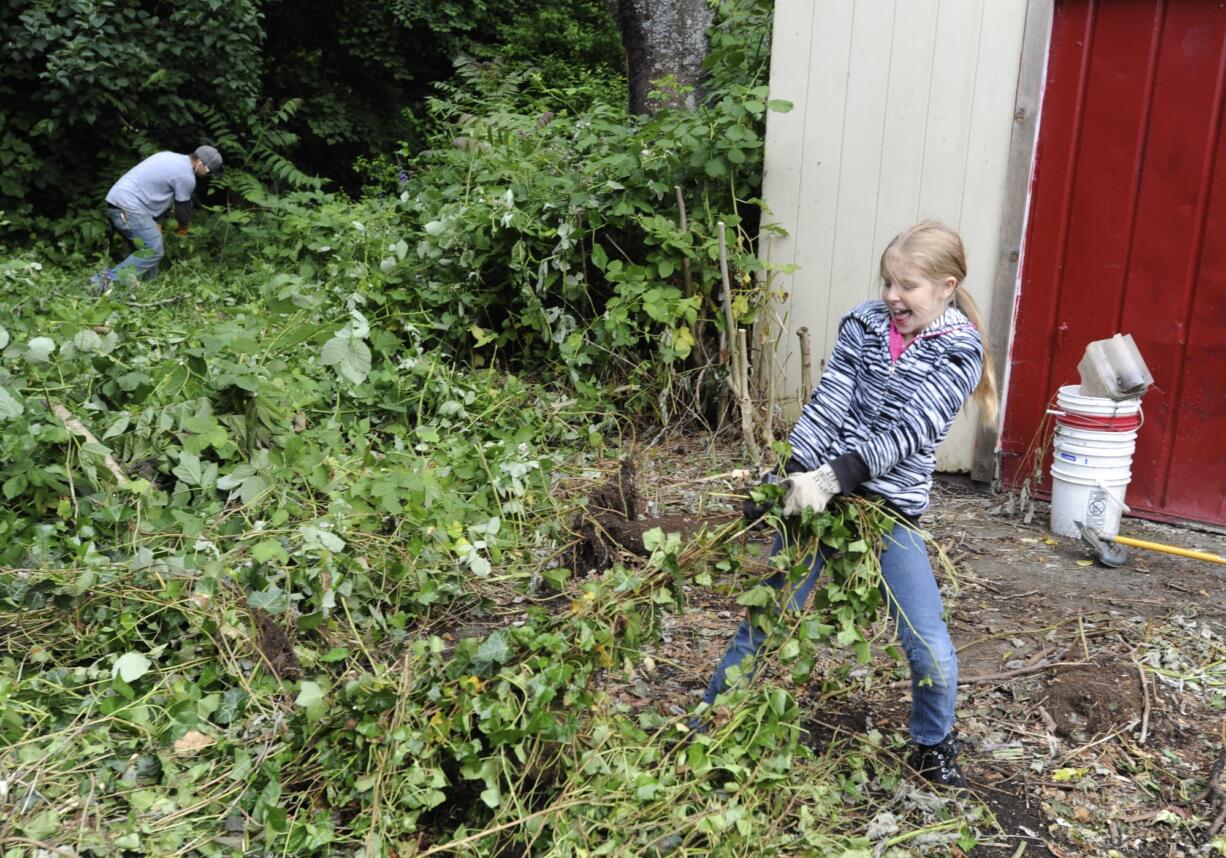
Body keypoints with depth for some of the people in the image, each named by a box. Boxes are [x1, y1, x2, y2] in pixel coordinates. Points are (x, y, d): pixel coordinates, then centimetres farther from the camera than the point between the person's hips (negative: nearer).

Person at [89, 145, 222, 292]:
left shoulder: (170, 157, 20)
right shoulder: (187, 177, -9)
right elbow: (183, 207, 2)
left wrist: (155, 223, 24)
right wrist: (183, 227, 24)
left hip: (115, 199, 10)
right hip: (129, 208, -10)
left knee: (146, 248, 15)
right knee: (153, 251, -8)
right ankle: (109, 280, -16)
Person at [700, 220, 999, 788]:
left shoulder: (960, 352, -4)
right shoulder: (864, 324, 2)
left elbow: (907, 431, -17)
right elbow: (826, 407, -5)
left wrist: (836, 475, -29)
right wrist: (795, 472, -20)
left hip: (891, 508, -1)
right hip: (820, 492, 1)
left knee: (932, 652, 0)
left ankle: (932, 746, 31)